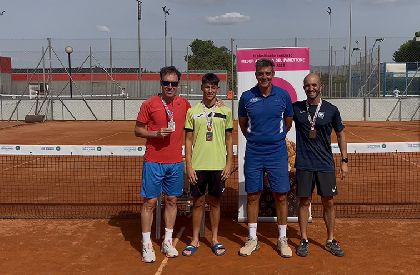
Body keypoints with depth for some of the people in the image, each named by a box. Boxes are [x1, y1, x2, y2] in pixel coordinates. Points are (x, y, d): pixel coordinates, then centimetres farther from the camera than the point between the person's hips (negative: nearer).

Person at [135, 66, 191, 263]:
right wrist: (156, 133, -16)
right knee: (150, 202, 1)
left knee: (171, 200, 11)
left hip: (176, 162, 4)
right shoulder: (149, 104, -5)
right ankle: (147, 245, 13)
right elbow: (137, 130, -1)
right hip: (153, 162, -3)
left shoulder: (184, 104, 4)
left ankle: (167, 242, 24)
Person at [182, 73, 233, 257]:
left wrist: (229, 164, 1)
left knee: (215, 202, 10)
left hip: (218, 165, 1)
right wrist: (189, 166, -3)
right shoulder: (192, 111, 2)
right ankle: (195, 240, 19)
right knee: (198, 202, 7)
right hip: (198, 165, 0)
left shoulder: (225, 111, 4)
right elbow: (188, 140, 3)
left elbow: (229, 139, 7)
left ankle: (214, 239, 22)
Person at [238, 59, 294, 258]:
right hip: (253, 153, 1)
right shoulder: (247, 97, 0)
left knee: (281, 196, 2)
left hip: (277, 153, 0)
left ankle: (282, 239, 17)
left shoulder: (283, 95, -1)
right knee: (252, 196, 6)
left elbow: (288, 121, 13)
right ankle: (252, 239, 20)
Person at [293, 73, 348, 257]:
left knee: (328, 202, 6)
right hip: (304, 164, 0)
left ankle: (330, 241, 21)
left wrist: (344, 160, 5)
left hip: (326, 164, 0)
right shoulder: (296, 108, 1)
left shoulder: (331, 109, 0)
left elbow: (340, 134, 8)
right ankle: (304, 241, 18)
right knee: (304, 202, 5)